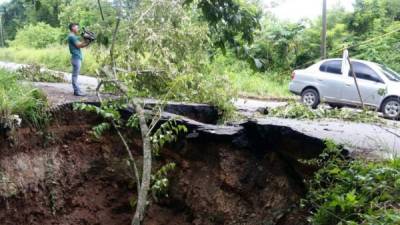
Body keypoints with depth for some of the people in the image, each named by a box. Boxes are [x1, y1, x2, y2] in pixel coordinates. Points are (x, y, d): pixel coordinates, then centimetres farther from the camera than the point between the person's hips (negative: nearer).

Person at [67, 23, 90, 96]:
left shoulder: (73, 36, 21)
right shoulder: (72, 36, -10)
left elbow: (80, 45, 18)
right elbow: (78, 45, -14)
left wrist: (87, 42, 6)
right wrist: (85, 41, -6)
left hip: (77, 58, 10)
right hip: (76, 58, -10)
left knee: (75, 75, 11)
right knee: (75, 75, -8)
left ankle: (76, 90, 14)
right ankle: (77, 91, -8)